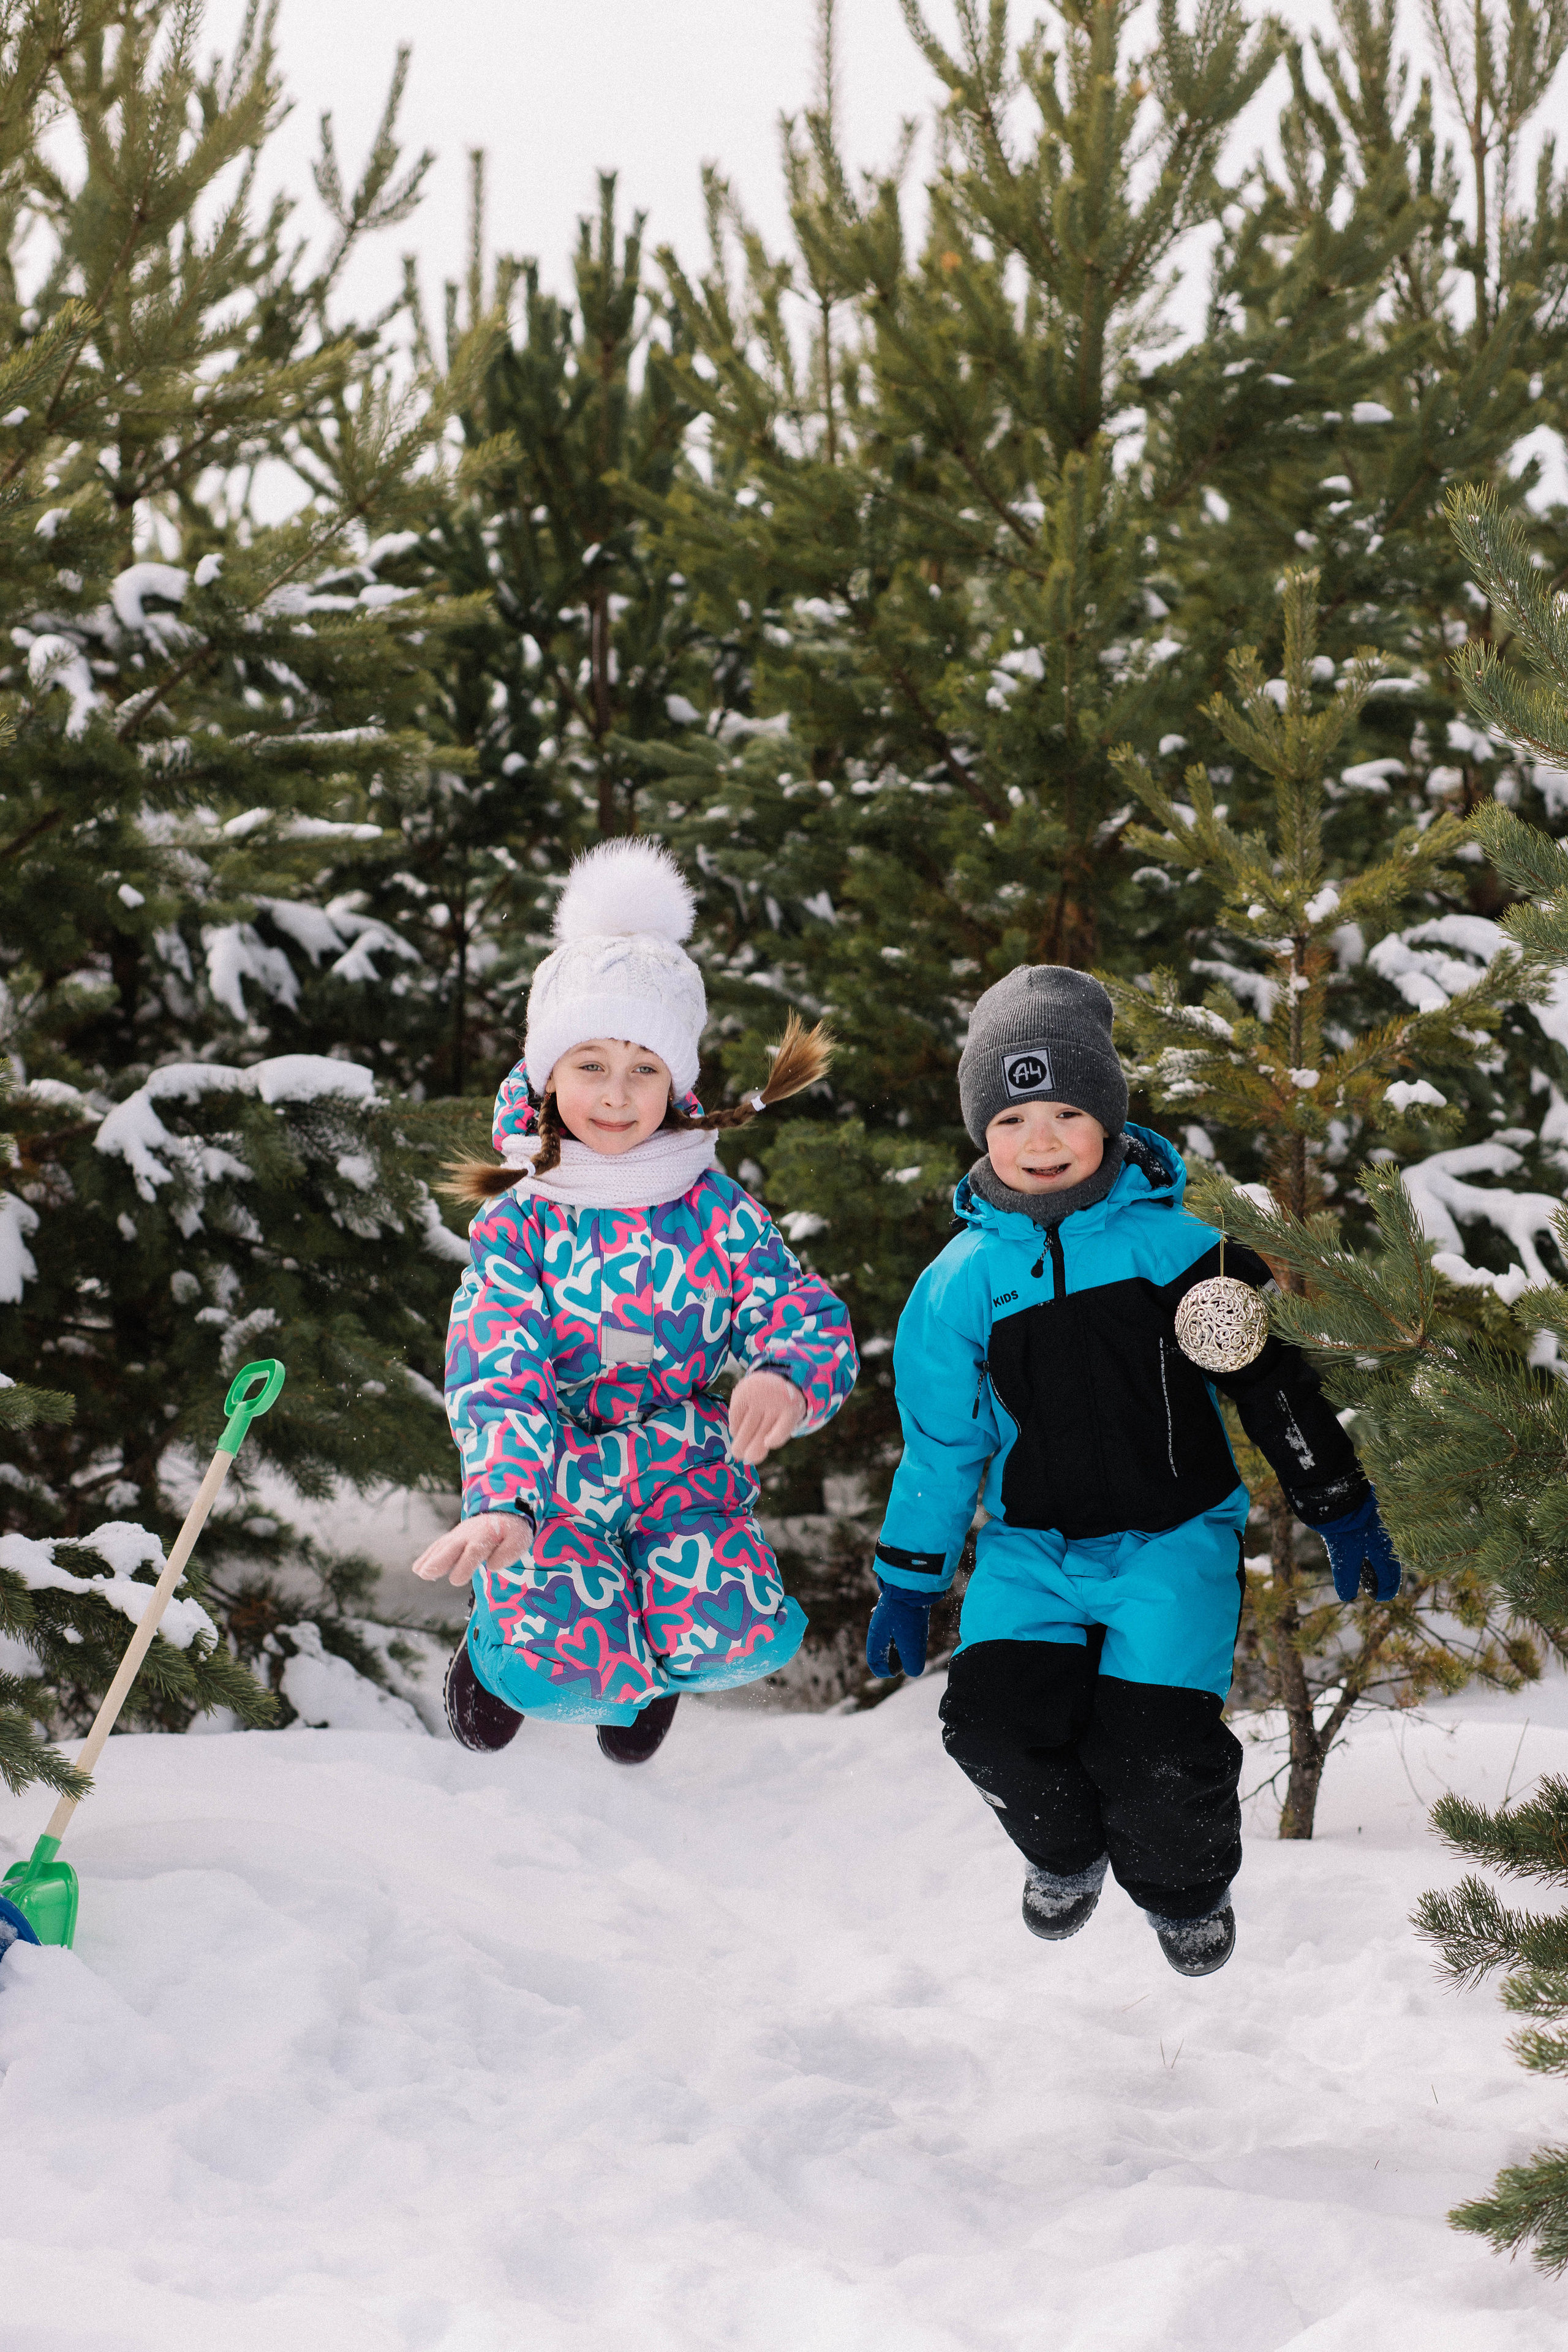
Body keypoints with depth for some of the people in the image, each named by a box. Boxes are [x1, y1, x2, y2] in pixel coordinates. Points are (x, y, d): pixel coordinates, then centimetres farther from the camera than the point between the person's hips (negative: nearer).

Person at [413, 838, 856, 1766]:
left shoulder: (720, 1213, -2)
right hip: (549, 1482, -1)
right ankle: (505, 1637, 13)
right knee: (563, 1673, -27)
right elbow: (500, 1378, -15)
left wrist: (786, 1379, -35)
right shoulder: (518, 1224, -5)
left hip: (687, 1478, 1)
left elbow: (814, 1324, -8)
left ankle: (661, 1647, 12)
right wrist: (502, 1504, -35)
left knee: (740, 1638, -27)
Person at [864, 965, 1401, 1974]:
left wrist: (1342, 1510, 4)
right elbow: (939, 1442, 13)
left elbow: (1274, 1380, 4)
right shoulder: (963, 1280, 3)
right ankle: (1065, 1854, 16)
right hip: (1032, 1547, 2)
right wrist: (908, 1582, 13)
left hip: (1174, 1539, -2)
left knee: (1156, 1750, -18)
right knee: (994, 1718, -20)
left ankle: (1188, 1889, 19)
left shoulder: (1171, 1244, -3)